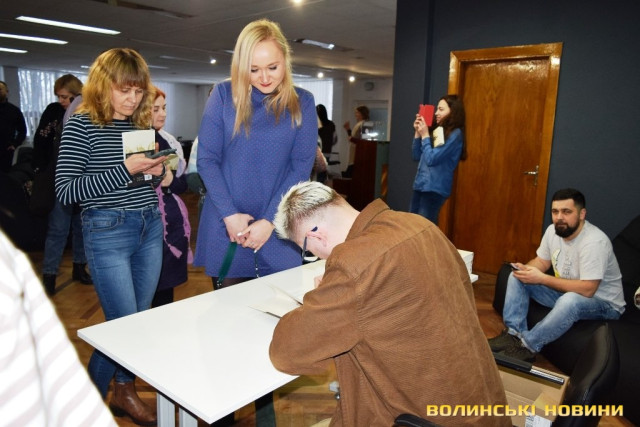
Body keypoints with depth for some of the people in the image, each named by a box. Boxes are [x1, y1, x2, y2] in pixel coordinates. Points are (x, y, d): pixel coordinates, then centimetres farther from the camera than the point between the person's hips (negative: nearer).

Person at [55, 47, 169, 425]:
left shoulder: (142, 125, 9)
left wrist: (157, 171, -3)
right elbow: (65, 189, -13)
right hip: (108, 231, -6)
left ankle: (125, 391, 34)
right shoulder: (82, 124, -7)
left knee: (140, 317, 13)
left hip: (151, 228, 6)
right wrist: (125, 169, -20)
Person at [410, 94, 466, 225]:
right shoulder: (437, 130, 13)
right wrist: (418, 132, 5)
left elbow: (431, 159, -18)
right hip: (421, 185, 8)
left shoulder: (455, 134, -12)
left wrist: (425, 135, -10)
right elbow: (417, 156, 14)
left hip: (434, 188, -8)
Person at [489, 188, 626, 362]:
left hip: (603, 302, -8)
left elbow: (587, 290, -32)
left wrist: (542, 279, -31)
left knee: (570, 300, -40)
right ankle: (514, 334, -12)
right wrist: (525, 269, -16)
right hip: (565, 291, 8)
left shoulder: (594, 242, -28)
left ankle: (528, 346, -24)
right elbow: (541, 262, 8)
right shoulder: (553, 231, -5)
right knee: (517, 277, -2)